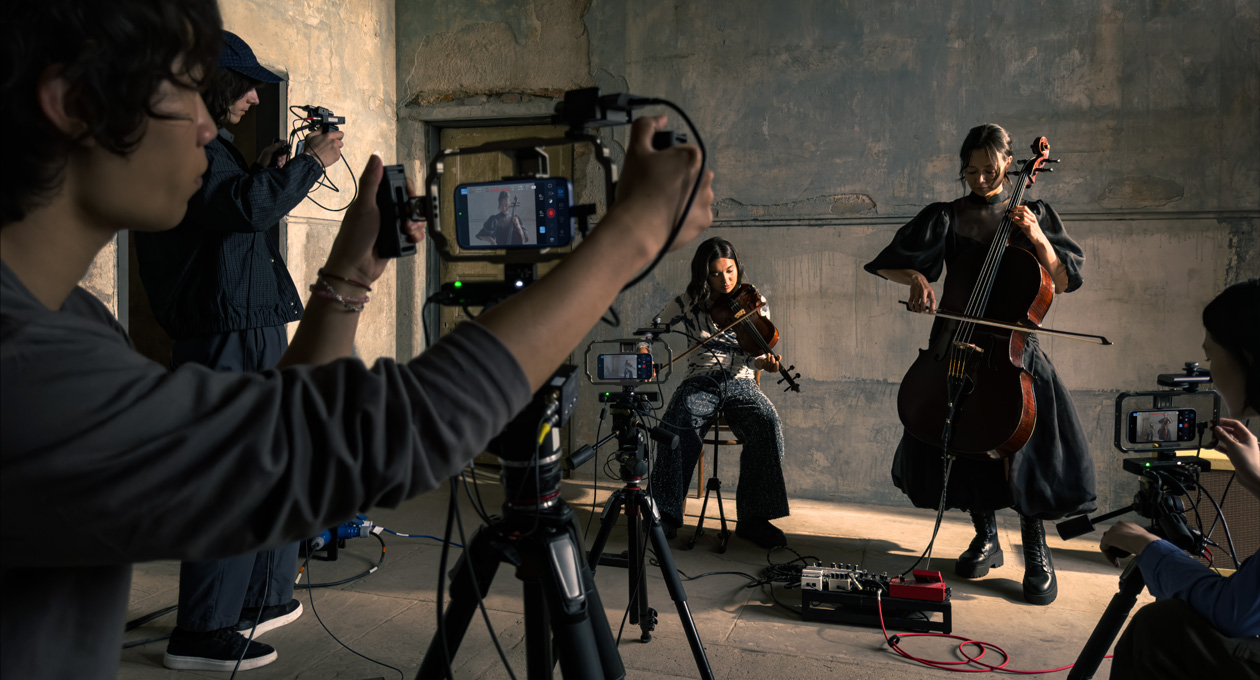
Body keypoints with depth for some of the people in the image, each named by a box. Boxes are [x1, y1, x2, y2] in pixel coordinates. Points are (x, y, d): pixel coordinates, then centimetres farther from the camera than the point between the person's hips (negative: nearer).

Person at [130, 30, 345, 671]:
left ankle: (262, 601, 29)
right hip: (226, 339, -11)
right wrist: (309, 162, -14)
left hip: (253, 333, 11)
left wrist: (263, 175, 15)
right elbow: (247, 210, -26)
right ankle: (200, 636, 5)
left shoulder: (208, 146, 19)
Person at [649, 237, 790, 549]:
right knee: (678, 423, -34)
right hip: (700, 382, -1)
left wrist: (765, 362, -21)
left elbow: (754, 356, 3)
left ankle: (754, 518, -24)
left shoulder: (754, 304, 8)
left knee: (769, 425, -31)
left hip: (741, 383, 1)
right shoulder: (687, 304, 6)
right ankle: (666, 513, -23)